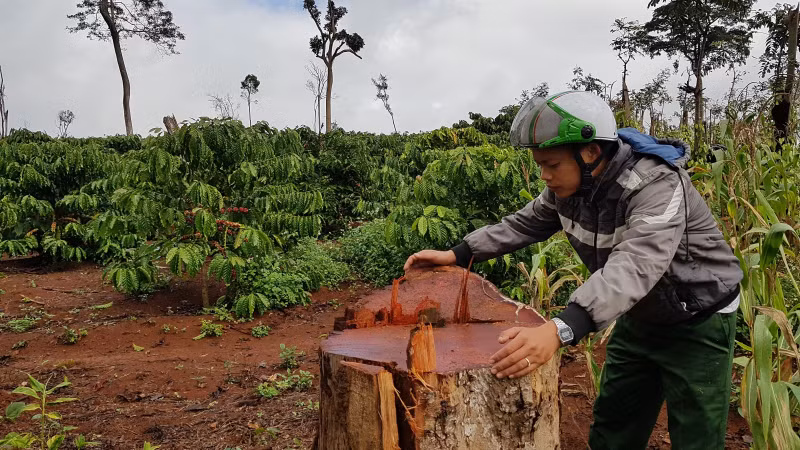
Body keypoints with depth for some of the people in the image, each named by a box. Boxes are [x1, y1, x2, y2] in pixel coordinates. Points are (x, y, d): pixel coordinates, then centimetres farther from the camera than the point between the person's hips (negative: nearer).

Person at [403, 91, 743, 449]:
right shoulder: (568, 186, -10)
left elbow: (635, 266, -48)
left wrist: (559, 331, -62)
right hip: (640, 318, 7)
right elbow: (524, 224, 3)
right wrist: (456, 254, -9)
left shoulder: (657, 186, -34)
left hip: (697, 323, -6)